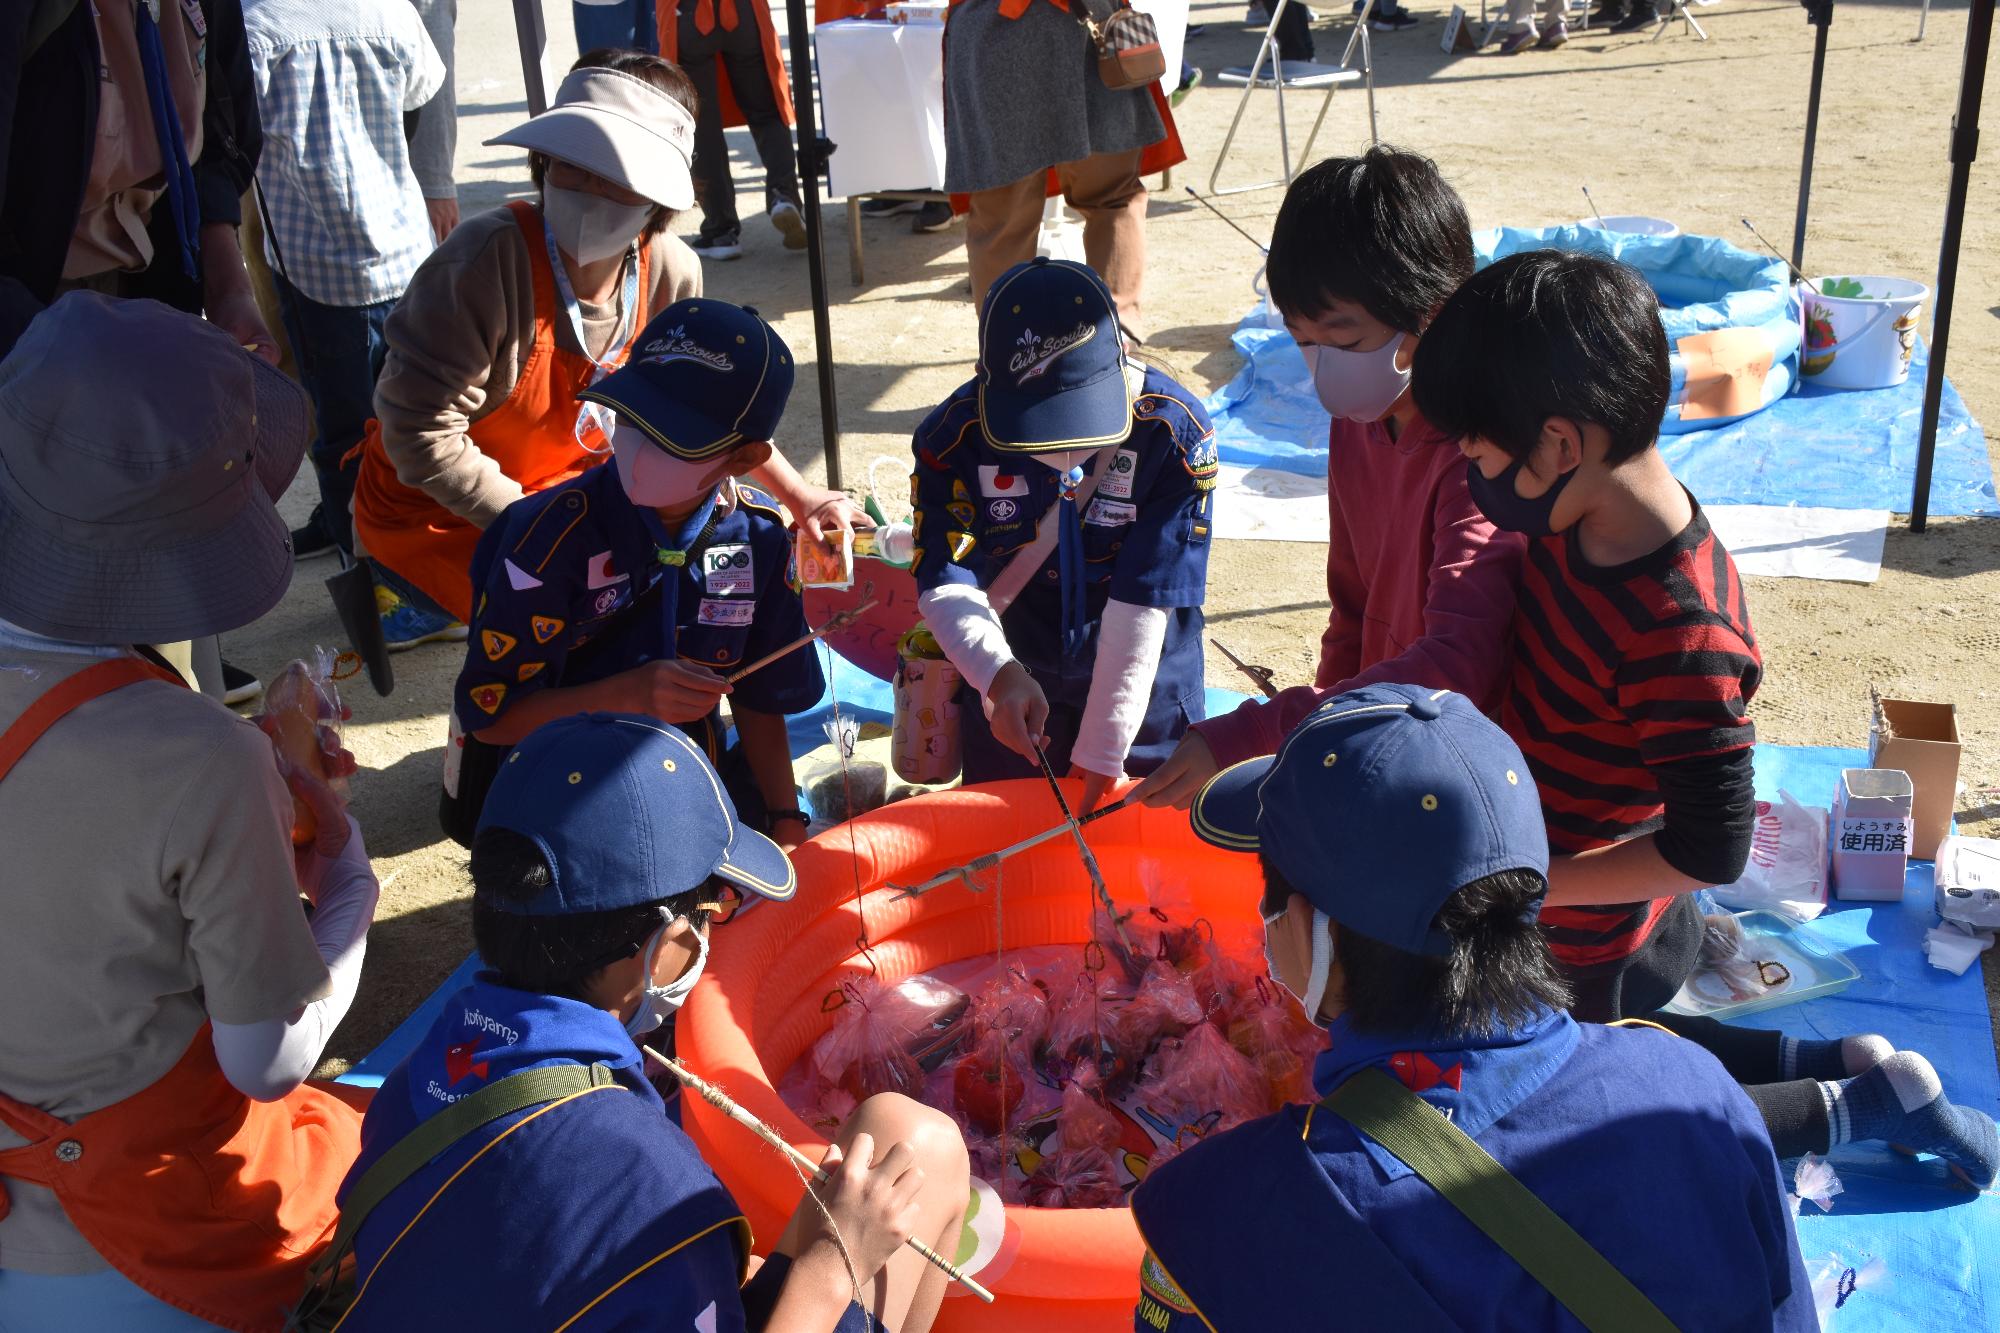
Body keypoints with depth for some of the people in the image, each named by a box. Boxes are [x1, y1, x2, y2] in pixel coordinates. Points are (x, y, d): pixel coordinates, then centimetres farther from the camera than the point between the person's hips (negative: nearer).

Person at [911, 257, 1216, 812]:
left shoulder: (1176, 432, -25)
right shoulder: (955, 435, -21)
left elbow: (1142, 606, -24)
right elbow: (944, 586, -21)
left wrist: (1100, 755, -21)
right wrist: (999, 675, -42)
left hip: (1144, 683, -1)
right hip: (1010, 678, 1)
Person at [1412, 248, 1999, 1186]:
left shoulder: (1682, 635, -36)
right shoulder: (1577, 526, -11)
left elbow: (1708, 850, -29)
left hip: (1597, 949, -8)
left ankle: (1871, 1103, 20)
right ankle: (1828, 1063, 31)